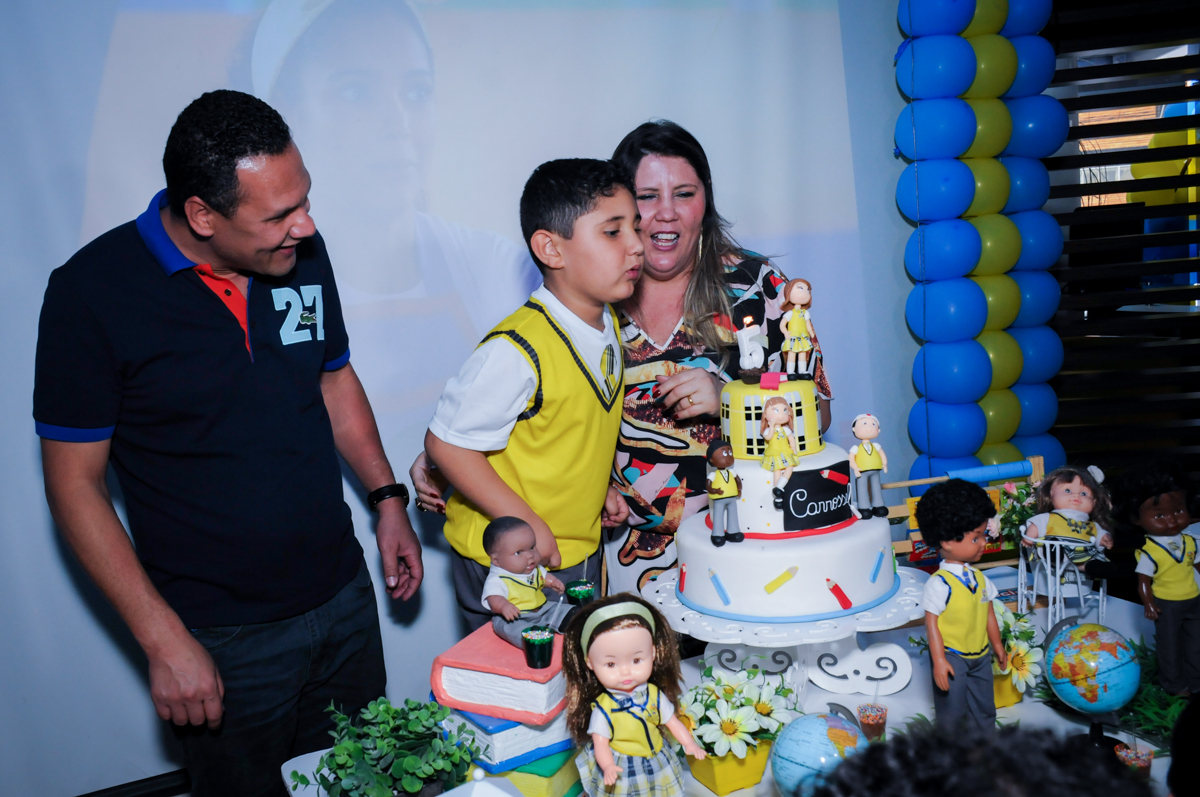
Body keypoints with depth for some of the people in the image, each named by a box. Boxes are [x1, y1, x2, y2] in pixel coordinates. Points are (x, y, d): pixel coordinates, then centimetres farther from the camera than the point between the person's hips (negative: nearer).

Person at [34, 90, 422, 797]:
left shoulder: (303, 252, -3)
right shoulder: (92, 292, -17)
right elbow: (75, 483, -12)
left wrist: (388, 498, 7)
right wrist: (164, 640, -14)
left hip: (344, 597, 5)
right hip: (223, 636, -4)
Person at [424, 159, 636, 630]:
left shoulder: (609, 325, 0)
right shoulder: (518, 351, -27)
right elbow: (446, 443, -22)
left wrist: (598, 487, 5)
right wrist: (524, 522, -22)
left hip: (581, 552, 8)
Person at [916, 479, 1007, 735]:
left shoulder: (978, 578, 2)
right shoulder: (940, 583, -21)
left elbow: (988, 613, 12)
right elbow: (931, 622, -19)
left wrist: (998, 645, 19)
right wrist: (939, 661, -20)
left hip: (980, 656, 7)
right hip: (952, 657, -7)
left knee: (984, 711, 19)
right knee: (951, 714, 4)